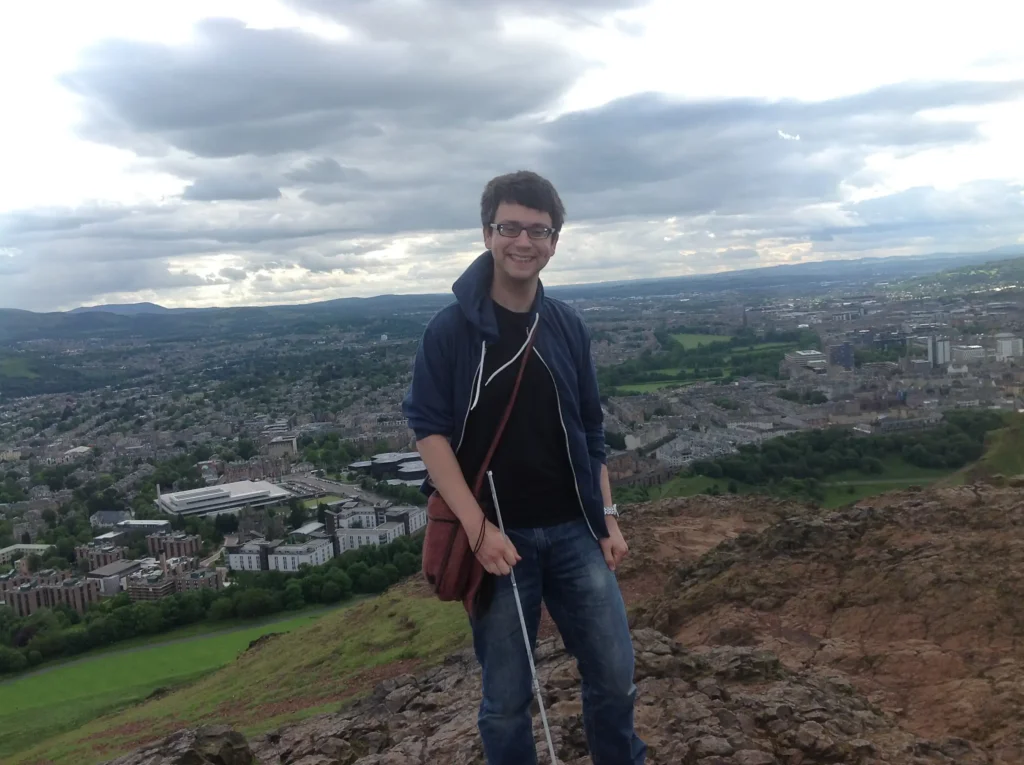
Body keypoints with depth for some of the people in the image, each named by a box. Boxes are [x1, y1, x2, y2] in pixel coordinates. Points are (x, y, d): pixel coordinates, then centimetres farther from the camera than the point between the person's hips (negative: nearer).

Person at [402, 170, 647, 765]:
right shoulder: (450, 329, -6)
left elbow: (591, 433, 12)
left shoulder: (570, 327, 6)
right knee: (506, 698, 7)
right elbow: (429, 430, -9)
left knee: (615, 675, 8)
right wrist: (478, 527, -17)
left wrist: (608, 518, 7)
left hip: (574, 532, 3)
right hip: (498, 537, -3)